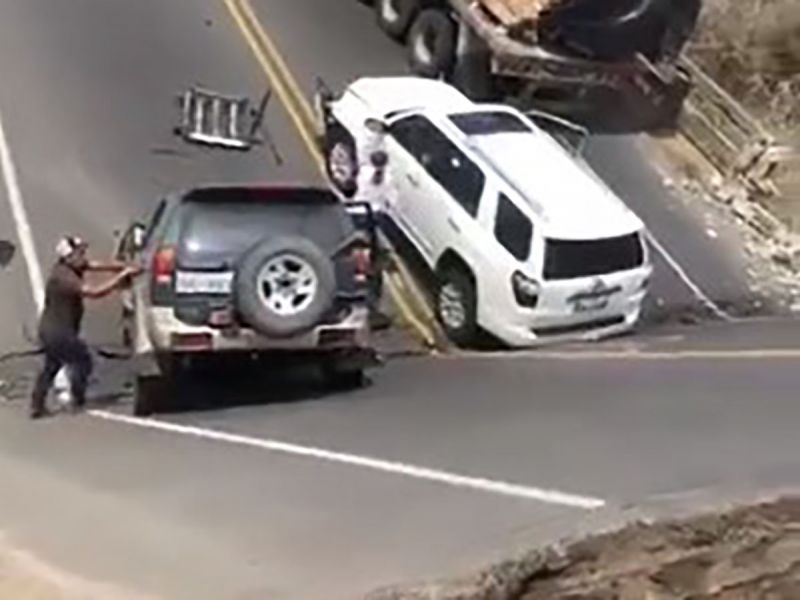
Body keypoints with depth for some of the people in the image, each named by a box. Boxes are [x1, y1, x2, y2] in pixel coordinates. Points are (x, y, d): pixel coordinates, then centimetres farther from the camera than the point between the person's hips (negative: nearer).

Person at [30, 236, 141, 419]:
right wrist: (122, 275, -30)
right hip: (59, 331, -10)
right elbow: (95, 292, -33)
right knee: (82, 361, 8)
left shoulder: (70, 267, 0)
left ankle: (37, 406, 25)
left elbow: (99, 266, -3)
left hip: (49, 329, 10)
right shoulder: (65, 277, -27)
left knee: (51, 365, 21)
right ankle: (78, 400, 19)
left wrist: (127, 268, -13)